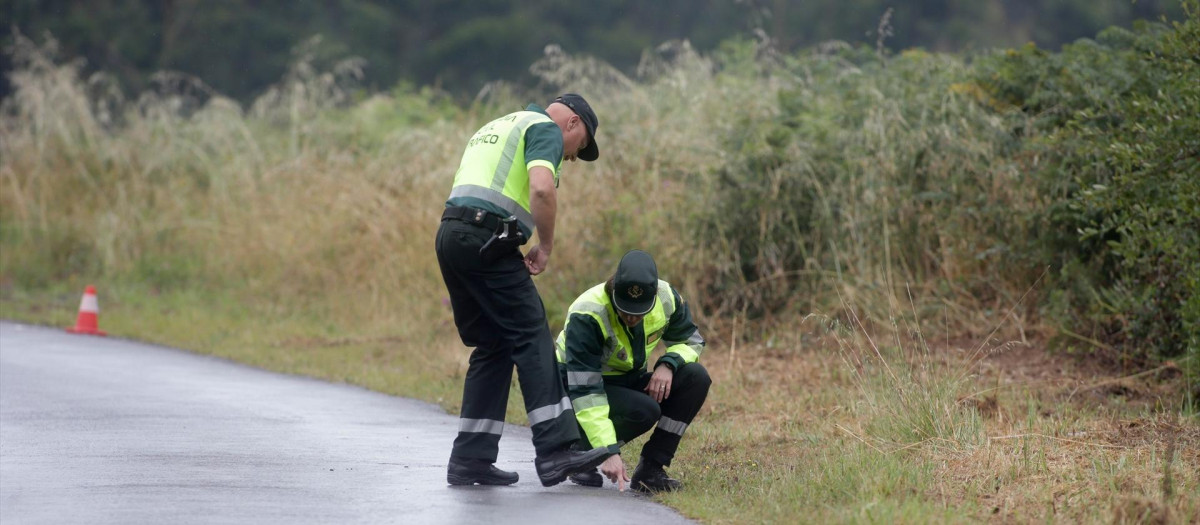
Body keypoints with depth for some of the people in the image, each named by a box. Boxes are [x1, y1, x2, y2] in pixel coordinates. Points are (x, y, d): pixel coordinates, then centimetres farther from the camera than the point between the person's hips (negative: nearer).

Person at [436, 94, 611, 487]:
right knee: (532, 337, -9)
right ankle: (554, 451, -18)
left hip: (449, 234, 9)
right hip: (486, 238, -9)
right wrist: (545, 246, -5)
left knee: (493, 347, 12)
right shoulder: (546, 129, 2)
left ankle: (470, 459, 9)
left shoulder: (496, 127, 31)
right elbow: (542, 188, -17)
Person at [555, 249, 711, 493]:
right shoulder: (586, 316, -31)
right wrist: (609, 452, -41)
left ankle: (650, 470, -13)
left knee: (696, 377, -18)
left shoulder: (666, 298, -15)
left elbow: (690, 340, 4)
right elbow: (585, 393, -34)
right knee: (645, 410, -34)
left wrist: (668, 364, -21)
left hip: (629, 381, 6)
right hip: (578, 386, -6)